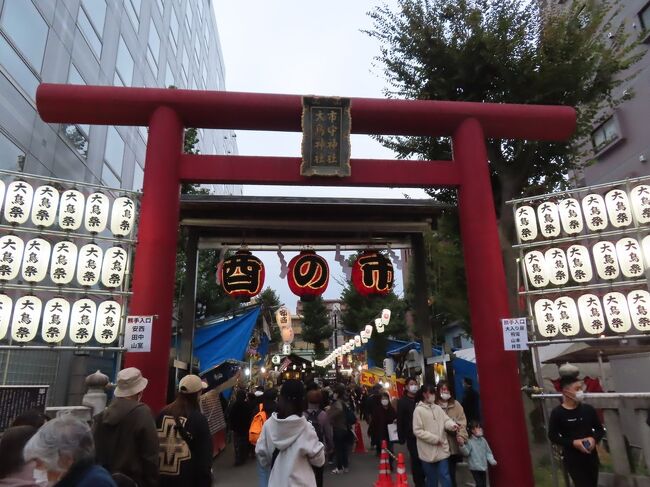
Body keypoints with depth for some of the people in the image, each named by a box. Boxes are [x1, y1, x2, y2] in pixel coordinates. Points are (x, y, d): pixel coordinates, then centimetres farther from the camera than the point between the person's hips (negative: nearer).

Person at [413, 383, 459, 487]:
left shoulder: (438, 408, 6)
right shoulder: (418, 410, -11)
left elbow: (446, 420, -2)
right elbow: (417, 431, -13)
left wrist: (452, 425, -26)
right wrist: (435, 439, -15)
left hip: (442, 449, 4)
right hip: (428, 451, -4)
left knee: (445, 476, 6)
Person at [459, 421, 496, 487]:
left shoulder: (483, 440, 5)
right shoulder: (470, 441, -14)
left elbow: (488, 452, 12)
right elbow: (466, 452, -22)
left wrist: (492, 460, -3)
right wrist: (462, 445, -40)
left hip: (483, 467, 6)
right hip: (475, 467, -6)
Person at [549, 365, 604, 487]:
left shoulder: (588, 409, -1)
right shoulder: (557, 413, -13)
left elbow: (600, 429, 9)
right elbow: (552, 436, -10)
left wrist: (594, 439, -11)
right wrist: (573, 442, -20)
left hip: (591, 455, 5)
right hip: (572, 458, -5)